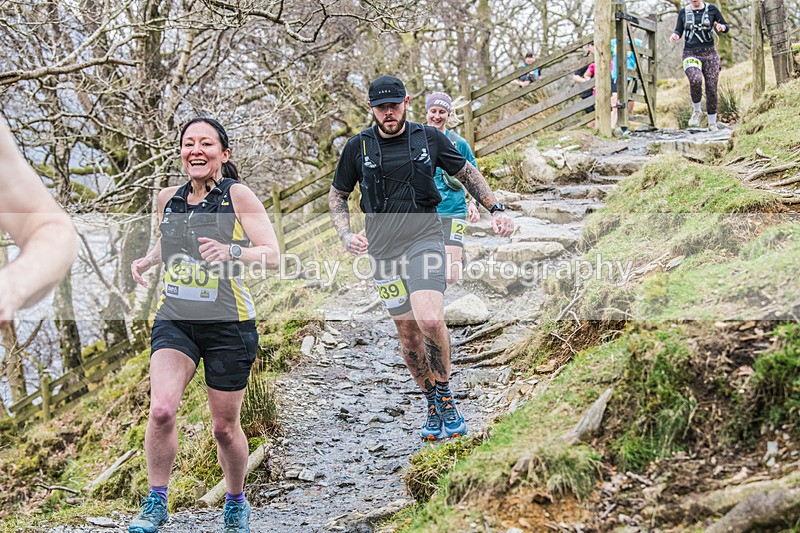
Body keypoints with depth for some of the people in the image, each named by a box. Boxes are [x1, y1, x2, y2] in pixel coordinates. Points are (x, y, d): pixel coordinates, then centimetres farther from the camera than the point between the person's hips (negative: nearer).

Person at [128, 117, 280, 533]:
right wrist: (147, 261, 5)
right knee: (161, 409, -20)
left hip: (229, 325, -3)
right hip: (174, 321, 3)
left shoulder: (238, 196, -7)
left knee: (225, 427, 7)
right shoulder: (168, 199, 6)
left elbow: (272, 255, -13)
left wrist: (231, 252, -31)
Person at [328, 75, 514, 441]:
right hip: (383, 248, 2)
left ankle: (445, 395, -3)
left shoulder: (429, 138, 3)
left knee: (429, 319, -24)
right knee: (408, 336, 4)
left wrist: (496, 209, 6)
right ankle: (433, 406, 24)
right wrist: (347, 235, -3)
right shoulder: (358, 147, 3)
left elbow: (467, 174, 16)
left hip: (424, 237, -2)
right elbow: (337, 195, 13)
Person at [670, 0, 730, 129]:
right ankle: (697, 111, -8)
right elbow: (678, 31, 15)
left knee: (711, 88, -2)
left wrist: (722, 27, -15)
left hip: (709, 53, 1)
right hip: (690, 55, -1)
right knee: (695, 79, -30)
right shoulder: (684, 12, 8)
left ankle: (712, 124, 12)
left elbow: (727, 27, 9)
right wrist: (675, 35, -9)